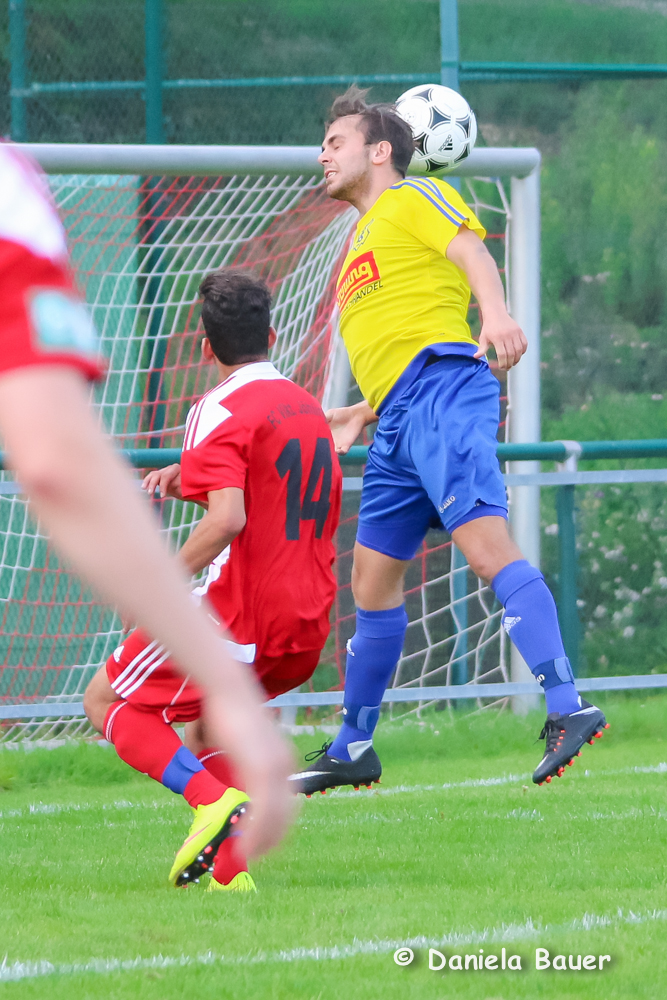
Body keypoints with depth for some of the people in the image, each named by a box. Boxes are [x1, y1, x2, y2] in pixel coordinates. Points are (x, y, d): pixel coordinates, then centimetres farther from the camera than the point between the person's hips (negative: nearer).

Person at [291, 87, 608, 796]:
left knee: (486, 546, -23)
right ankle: (352, 750, 19)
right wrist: (361, 415, 23)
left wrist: (496, 311, -31)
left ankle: (568, 710, -32)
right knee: (371, 581, 11)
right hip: (398, 419, 9)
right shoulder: (363, 241, 33)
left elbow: (472, 251, -11)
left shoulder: (413, 198, 8)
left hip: (440, 393, -9)